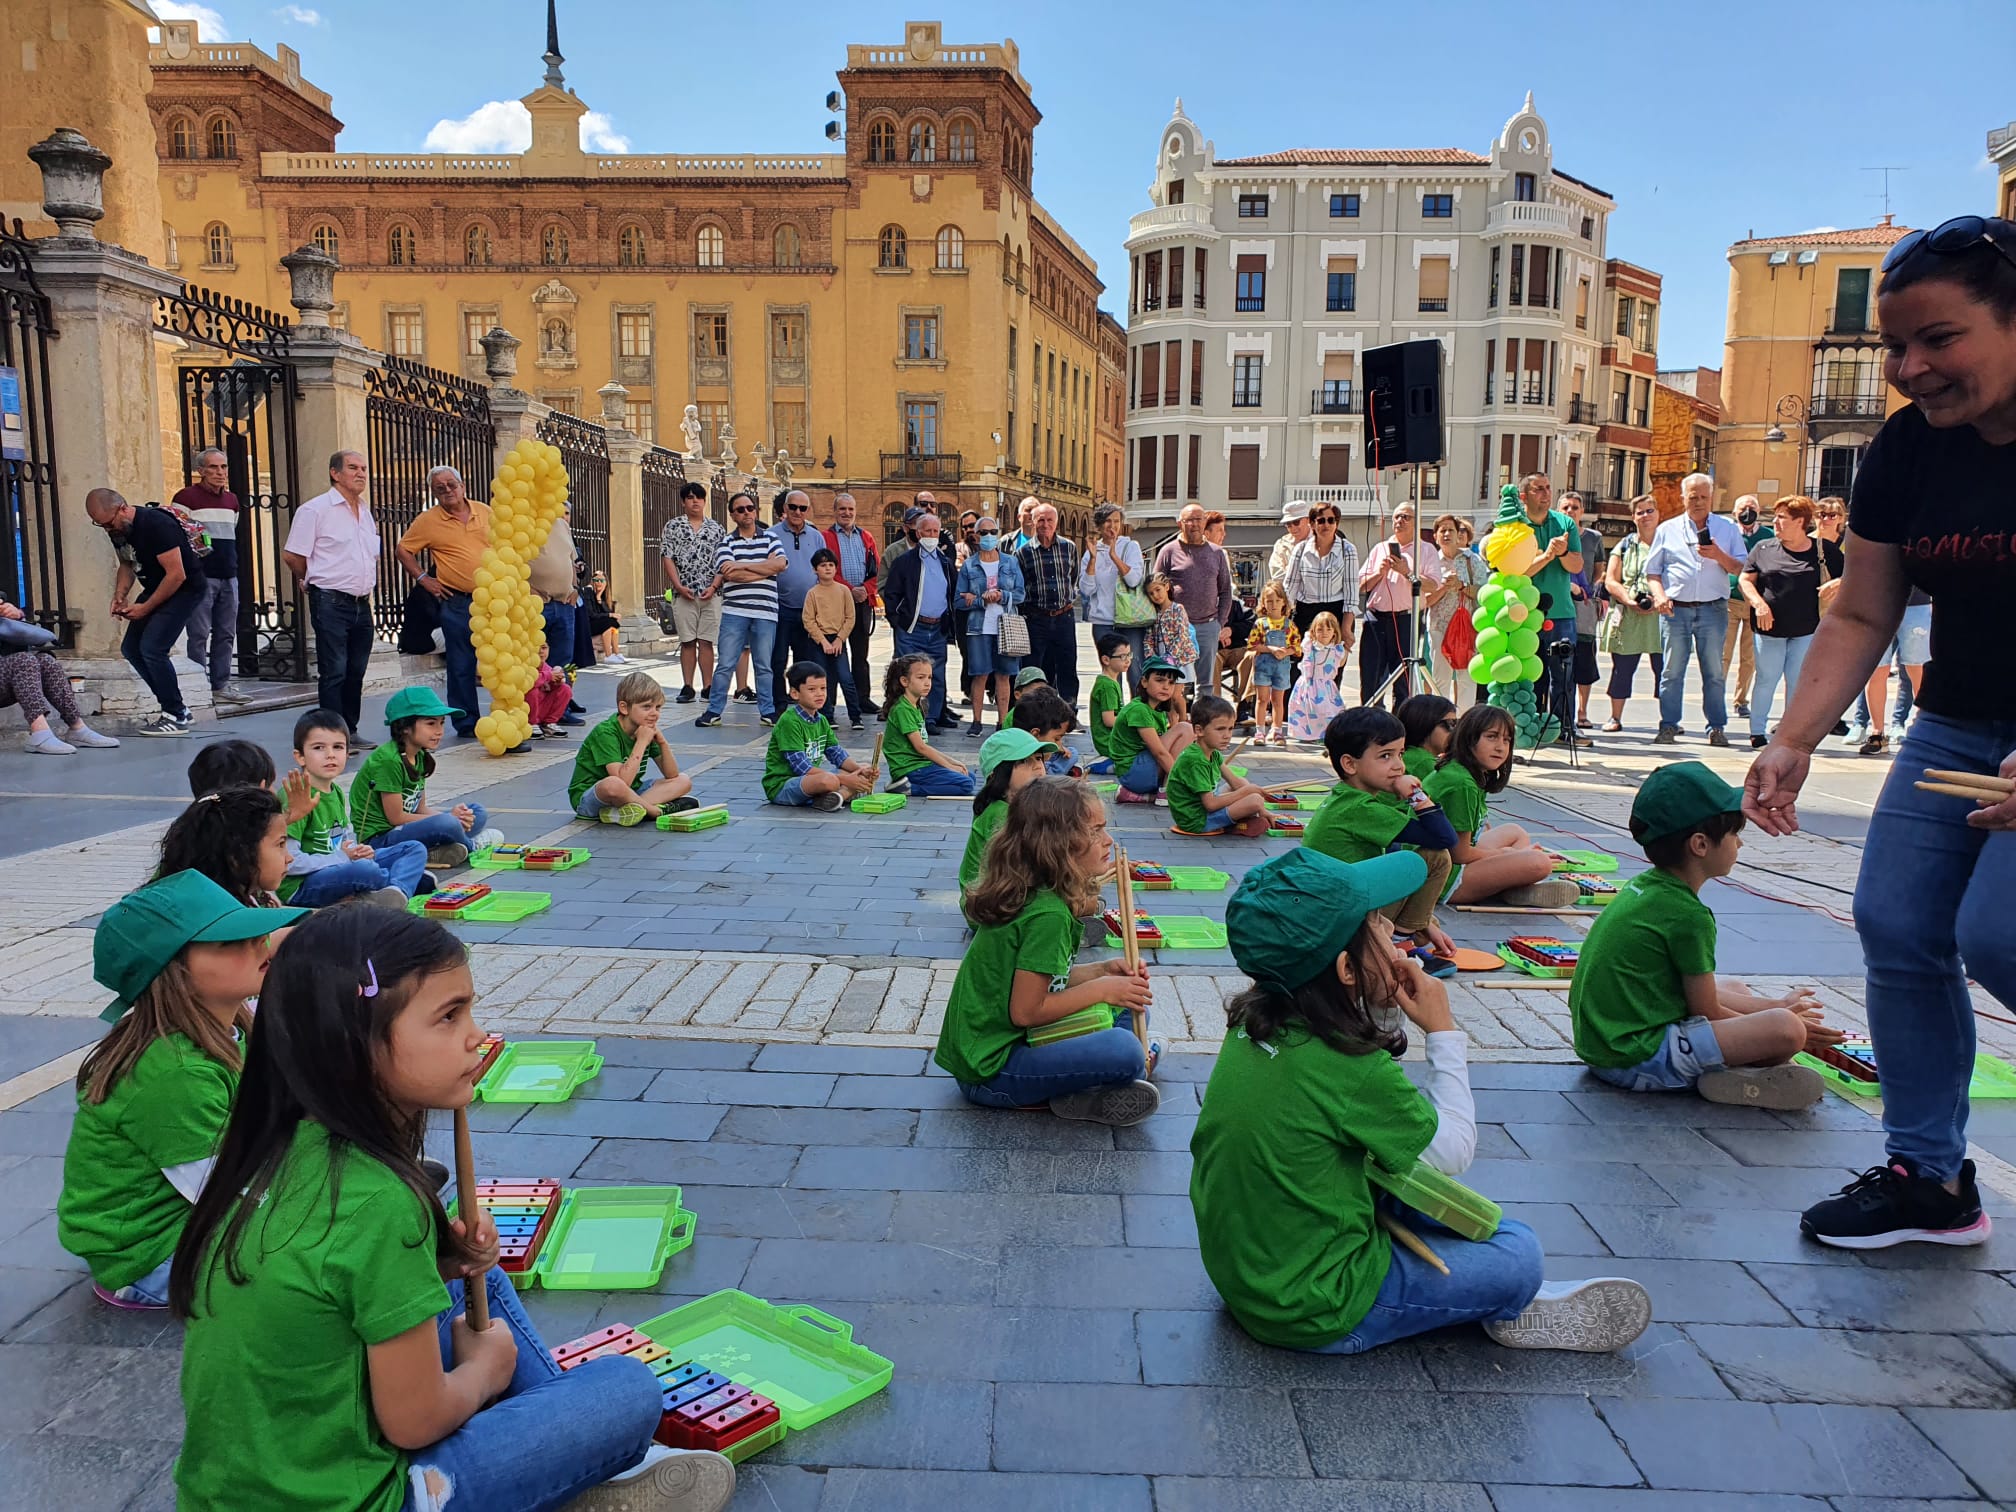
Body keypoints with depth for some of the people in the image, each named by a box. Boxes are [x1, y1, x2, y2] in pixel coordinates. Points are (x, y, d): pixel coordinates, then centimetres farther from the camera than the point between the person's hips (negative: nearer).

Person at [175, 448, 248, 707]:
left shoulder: (232, 500, 16)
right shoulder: (186, 497, -5)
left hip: (228, 576, 7)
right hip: (201, 576, -7)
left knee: (226, 634, 8)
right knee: (199, 634, -5)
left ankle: (221, 685, 14)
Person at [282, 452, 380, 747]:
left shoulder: (367, 511, 16)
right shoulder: (315, 509, -7)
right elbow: (292, 556, -7)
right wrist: (316, 582, 5)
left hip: (361, 603, 7)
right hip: (331, 603, -7)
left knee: (356, 671, 12)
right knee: (334, 672, -5)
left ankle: (350, 732, 20)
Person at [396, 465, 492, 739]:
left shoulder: (485, 512, 8)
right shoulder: (428, 520, -1)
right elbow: (402, 549, 5)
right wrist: (423, 579, -2)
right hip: (457, 603, -3)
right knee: (462, 665, 1)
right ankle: (466, 723, 9)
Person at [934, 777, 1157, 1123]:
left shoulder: (1035, 895, 4)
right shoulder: (1047, 915, -23)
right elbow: (1025, 1011, -22)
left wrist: (1102, 971, -1)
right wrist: (1101, 989, -13)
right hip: (990, 1071, -10)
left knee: (1130, 1010, 12)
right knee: (1123, 1050, -28)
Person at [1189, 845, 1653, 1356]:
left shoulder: (1257, 1023, -6)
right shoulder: (1344, 1066, -29)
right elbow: (1455, 1151, -12)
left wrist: (1387, 1009, -3)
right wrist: (1443, 1030, -6)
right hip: (1310, 1313, -8)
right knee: (1517, 1253, 4)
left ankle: (1501, 1295, 26)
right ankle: (1510, 1310, 31)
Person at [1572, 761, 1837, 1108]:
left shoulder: (1643, 885, 9)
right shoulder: (1687, 915, -17)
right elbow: (1706, 1013, -6)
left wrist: (1773, 1007, 20)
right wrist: (1780, 1020, 8)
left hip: (1600, 1039, 10)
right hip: (1635, 1061, -10)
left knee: (1736, 990, 26)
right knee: (1786, 1030, -20)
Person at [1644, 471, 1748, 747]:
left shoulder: (1728, 528, 12)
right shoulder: (1667, 530, 13)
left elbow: (1742, 568, 7)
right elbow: (1652, 570, 11)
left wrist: (1719, 556, -11)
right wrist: (1659, 595, -7)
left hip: (1713, 609, 0)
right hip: (1675, 609, 0)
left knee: (1714, 672, 1)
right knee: (1672, 671, 0)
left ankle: (1716, 727, 7)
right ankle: (1668, 726, 6)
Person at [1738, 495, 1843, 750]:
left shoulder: (1825, 550, 3)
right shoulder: (1764, 548, 5)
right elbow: (1745, 579, 4)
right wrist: (1758, 603, -11)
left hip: (1806, 630, 0)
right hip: (1769, 627, 0)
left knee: (1798, 682, 4)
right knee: (1766, 680, 3)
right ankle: (1757, 733, 13)